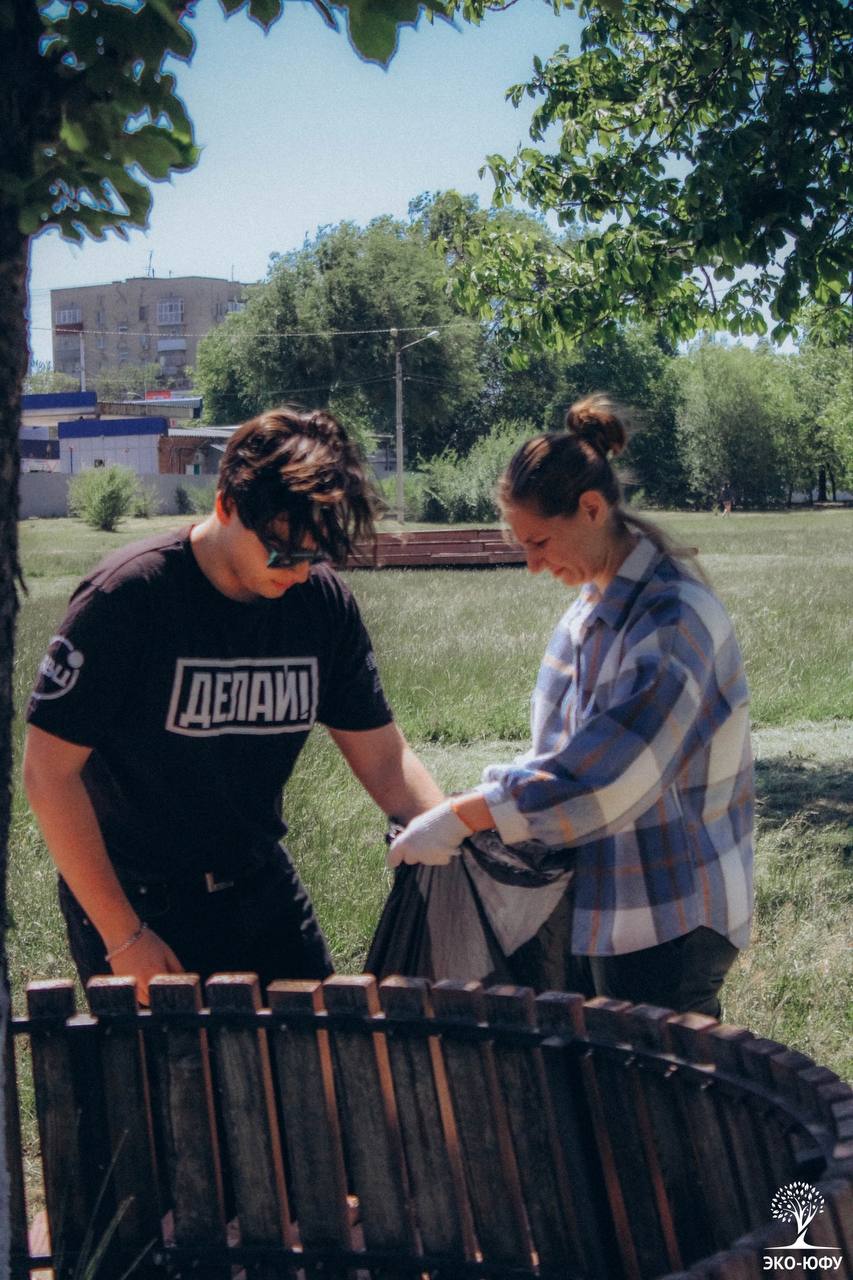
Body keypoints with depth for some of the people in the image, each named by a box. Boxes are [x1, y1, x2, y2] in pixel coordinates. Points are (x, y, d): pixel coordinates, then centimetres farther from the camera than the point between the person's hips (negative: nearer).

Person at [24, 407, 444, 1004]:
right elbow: (49, 772, -18)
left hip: (262, 888, 5)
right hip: (135, 902, -5)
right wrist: (123, 936, -17)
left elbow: (384, 758, -1)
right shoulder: (127, 597, -20)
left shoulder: (323, 602, -5)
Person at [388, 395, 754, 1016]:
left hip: (667, 917, -8)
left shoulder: (673, 617, -21)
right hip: (599, 900, 9)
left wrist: (461, 816, -28)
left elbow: (609, 772, -29)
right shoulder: (596, 605, 8)